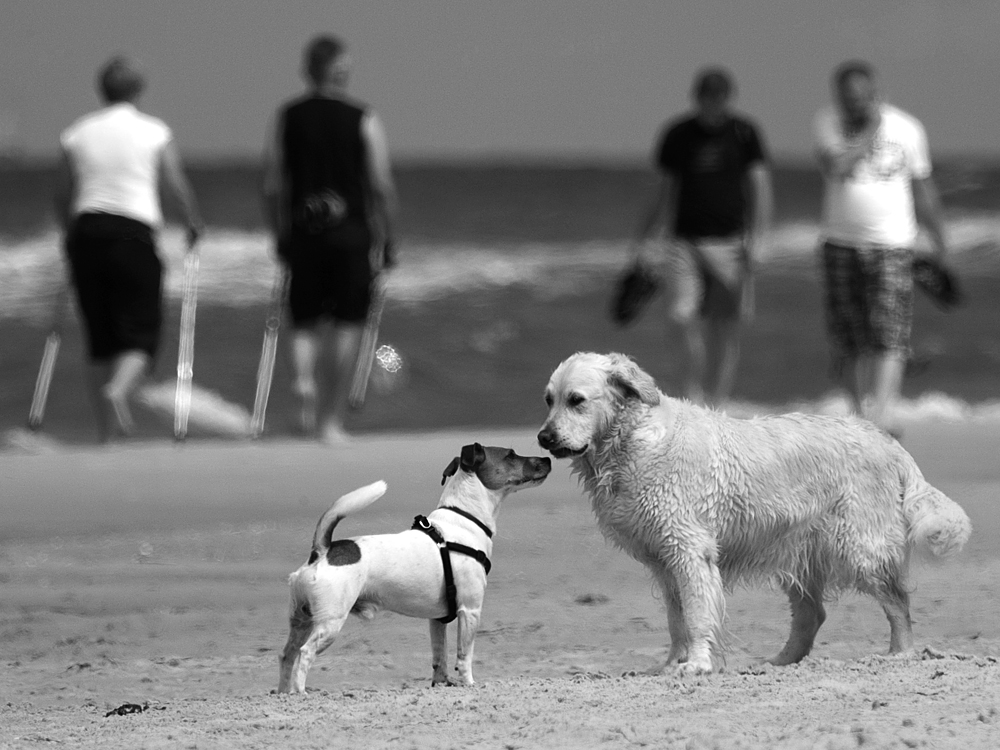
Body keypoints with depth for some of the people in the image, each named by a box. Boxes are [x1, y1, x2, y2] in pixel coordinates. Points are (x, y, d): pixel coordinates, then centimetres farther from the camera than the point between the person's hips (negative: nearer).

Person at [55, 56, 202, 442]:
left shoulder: (77, 134, 8)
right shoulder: (154, 132, 1)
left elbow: (63, 196, 13)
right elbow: (178, 186, 4)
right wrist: (194, 224, 21)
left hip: (86, 231, 3)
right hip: (133, 235, -3)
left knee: (99, 335, 11)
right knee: (141, 332, 2)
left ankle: (108, 428, 12)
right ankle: (119, 389, -28)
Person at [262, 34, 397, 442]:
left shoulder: (287, 117, 4)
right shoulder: (363, 120, -1)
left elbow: (272, 186, 4)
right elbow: (381, 186, -4)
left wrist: (280, 235, 14)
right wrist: (384, 240, 5)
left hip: (303, 230, 2)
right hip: (351, 230, -2)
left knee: (306, 321, 11)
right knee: (348, 325, 5)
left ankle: (304, 379, -20)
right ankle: (332, 420, 3)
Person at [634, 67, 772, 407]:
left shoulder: (744, 133, 1)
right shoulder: (678, 135, 6)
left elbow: (760, 187, -1)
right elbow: (665, 192, 13)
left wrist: (756, 235, -14)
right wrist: (642, 240, 11)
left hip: (729, 241, -1)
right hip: (685, 239, 1)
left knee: (725, 328, -2)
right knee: (690, 321, -10)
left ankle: (716, 405, 6)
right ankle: (695, 401, 3)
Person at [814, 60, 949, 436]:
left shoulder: (907, 129, -1)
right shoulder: (827, 121, -1)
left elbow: (923, 189, 9)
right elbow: (834, 168, -19)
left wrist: (938, 241, 12)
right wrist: (869, 133, -16)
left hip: (891, 245, -2)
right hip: (841, 243, 2)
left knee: (889, 334, -14)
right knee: (848, 338, 3)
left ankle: (881, 414, -23)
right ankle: (860, 411, 16)